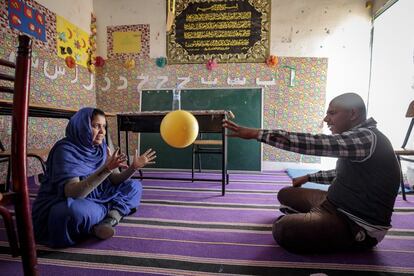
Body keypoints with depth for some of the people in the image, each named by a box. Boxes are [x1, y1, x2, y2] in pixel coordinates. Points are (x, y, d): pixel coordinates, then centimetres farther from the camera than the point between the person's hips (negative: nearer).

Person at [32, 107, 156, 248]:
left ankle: (110, 219, -22)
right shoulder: (65, 150, -20)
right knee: (79, 210, -41)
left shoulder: (101, 148, -1)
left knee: (134, 186, -1)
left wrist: (133, 167, -18)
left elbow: (114, 180, -2)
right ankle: (114, 212, -12)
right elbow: (72, 193, -31)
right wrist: (106, 169, -41)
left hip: (93, 199, 7)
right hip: (60, 206, -6)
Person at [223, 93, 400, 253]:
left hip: (359, 227, -9)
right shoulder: (359, 136, 7)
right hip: (338, 204, 9)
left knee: (283, 230, -28)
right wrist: (308, 177, 19)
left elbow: (314, 143, -36)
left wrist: (256, 133, -37)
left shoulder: (367, 138, -25)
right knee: (285, 195, 17)